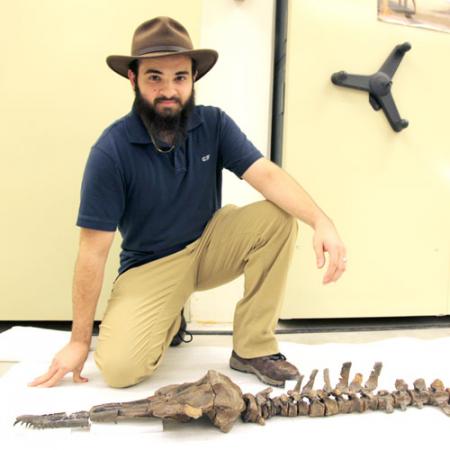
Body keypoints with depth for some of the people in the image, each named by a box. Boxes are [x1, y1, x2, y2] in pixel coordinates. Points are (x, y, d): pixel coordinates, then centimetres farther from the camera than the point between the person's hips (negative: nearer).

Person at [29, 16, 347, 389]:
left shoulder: (213, 124, -10)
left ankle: (253, 348, -10)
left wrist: (322, 221, -42)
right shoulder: (111, 150, -19)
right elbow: (93, 252, -17)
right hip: (149, 265, -2)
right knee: (118, 368, -22)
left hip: (210, 245, 3)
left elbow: (267, 175, -21)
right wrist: (80, 341, -12)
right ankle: (169, 320, 14)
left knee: (279, 218, -23)